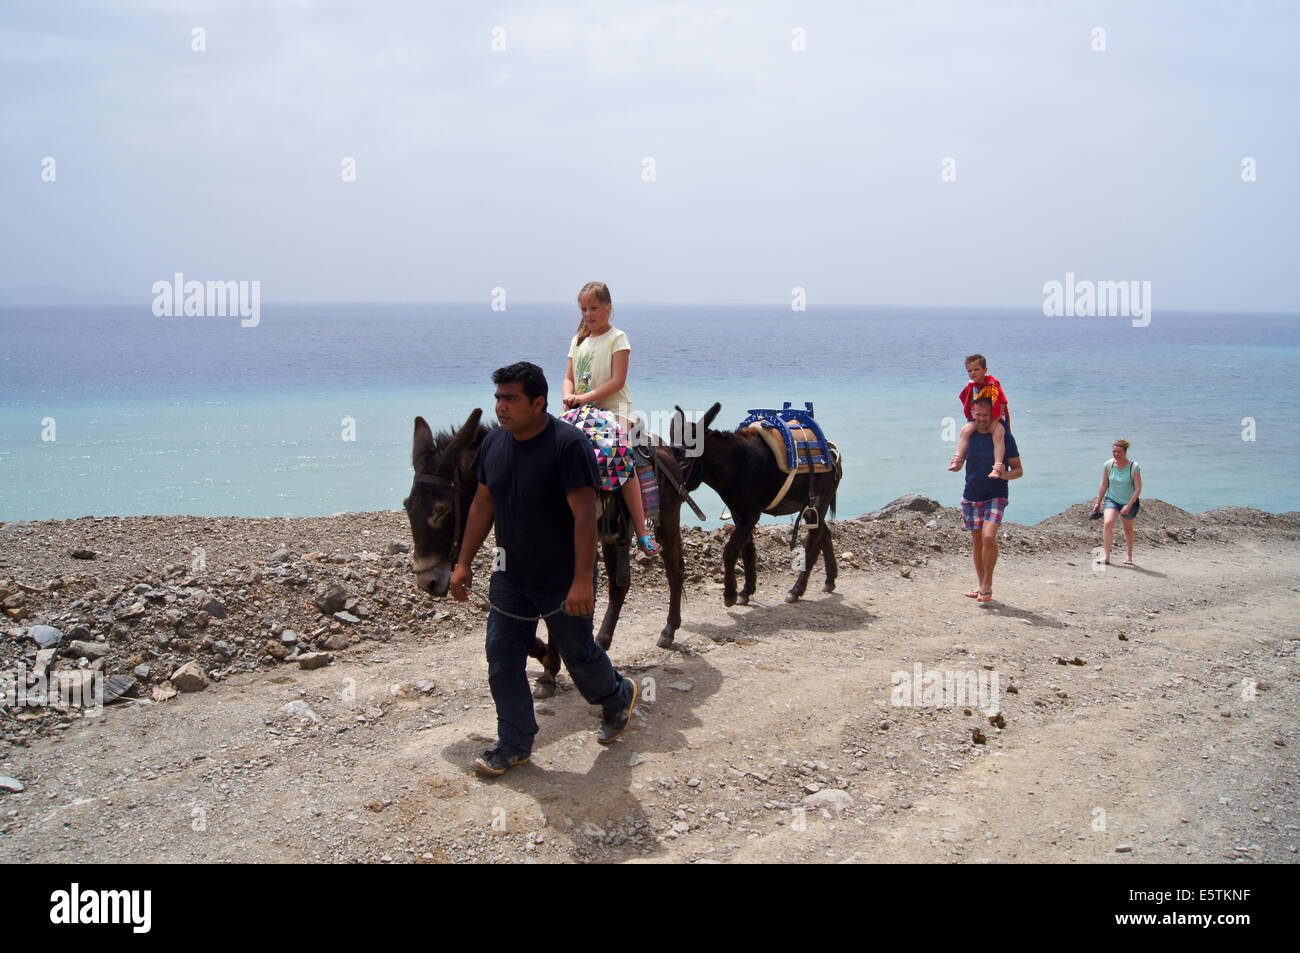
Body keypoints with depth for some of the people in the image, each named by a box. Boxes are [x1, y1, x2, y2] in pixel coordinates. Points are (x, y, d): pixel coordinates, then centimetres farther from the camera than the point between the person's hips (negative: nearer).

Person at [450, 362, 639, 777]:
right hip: (511, 579, 6)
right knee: (503, 659, 5)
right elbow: (482, 505, 10)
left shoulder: (568, 444, -22)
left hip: (563, 583, -6)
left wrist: (583, 581, -29)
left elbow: (585, 514, -25)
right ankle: (514, 745, 18)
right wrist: (464, 563, 10)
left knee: (579, 654, 11)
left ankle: (618, 697, 42)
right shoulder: (493, 443, -1)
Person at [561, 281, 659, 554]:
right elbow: (569, 377, 15)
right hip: (582, 412, 6)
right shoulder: (578, 341, 17)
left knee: (622, 461, -24)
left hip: (612, 409, -6)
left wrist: (587, 397, -18)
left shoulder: (616, 338, -1)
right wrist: (569, 396, -7)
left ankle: (642, 532, -23)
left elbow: (617, 380, -10)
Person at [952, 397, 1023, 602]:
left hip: (995, 496, -4)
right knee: (976, 540, 9)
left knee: (989, 537, -20)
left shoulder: (1004, 437, -6)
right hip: (971, 496, 4)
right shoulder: (969, 435, 4)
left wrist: (1005, 475, -21)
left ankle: (987, 584, -8)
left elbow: (1018, 470, -4)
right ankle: (980, 584, 22)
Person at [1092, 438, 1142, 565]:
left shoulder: (1134, 467, -18)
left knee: (1128, 530, 13)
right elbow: (1104, 485, 1)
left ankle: (1129, 556, 37)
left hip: (1130, 502, -1)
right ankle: (1106, 556, -23)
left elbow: (1138, 489, -16)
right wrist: (1098, 503, 3)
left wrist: (1129, 506, -22)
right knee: (1108, 523, -22)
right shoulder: (1108, 465, -9)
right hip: (1112, 499, 1)